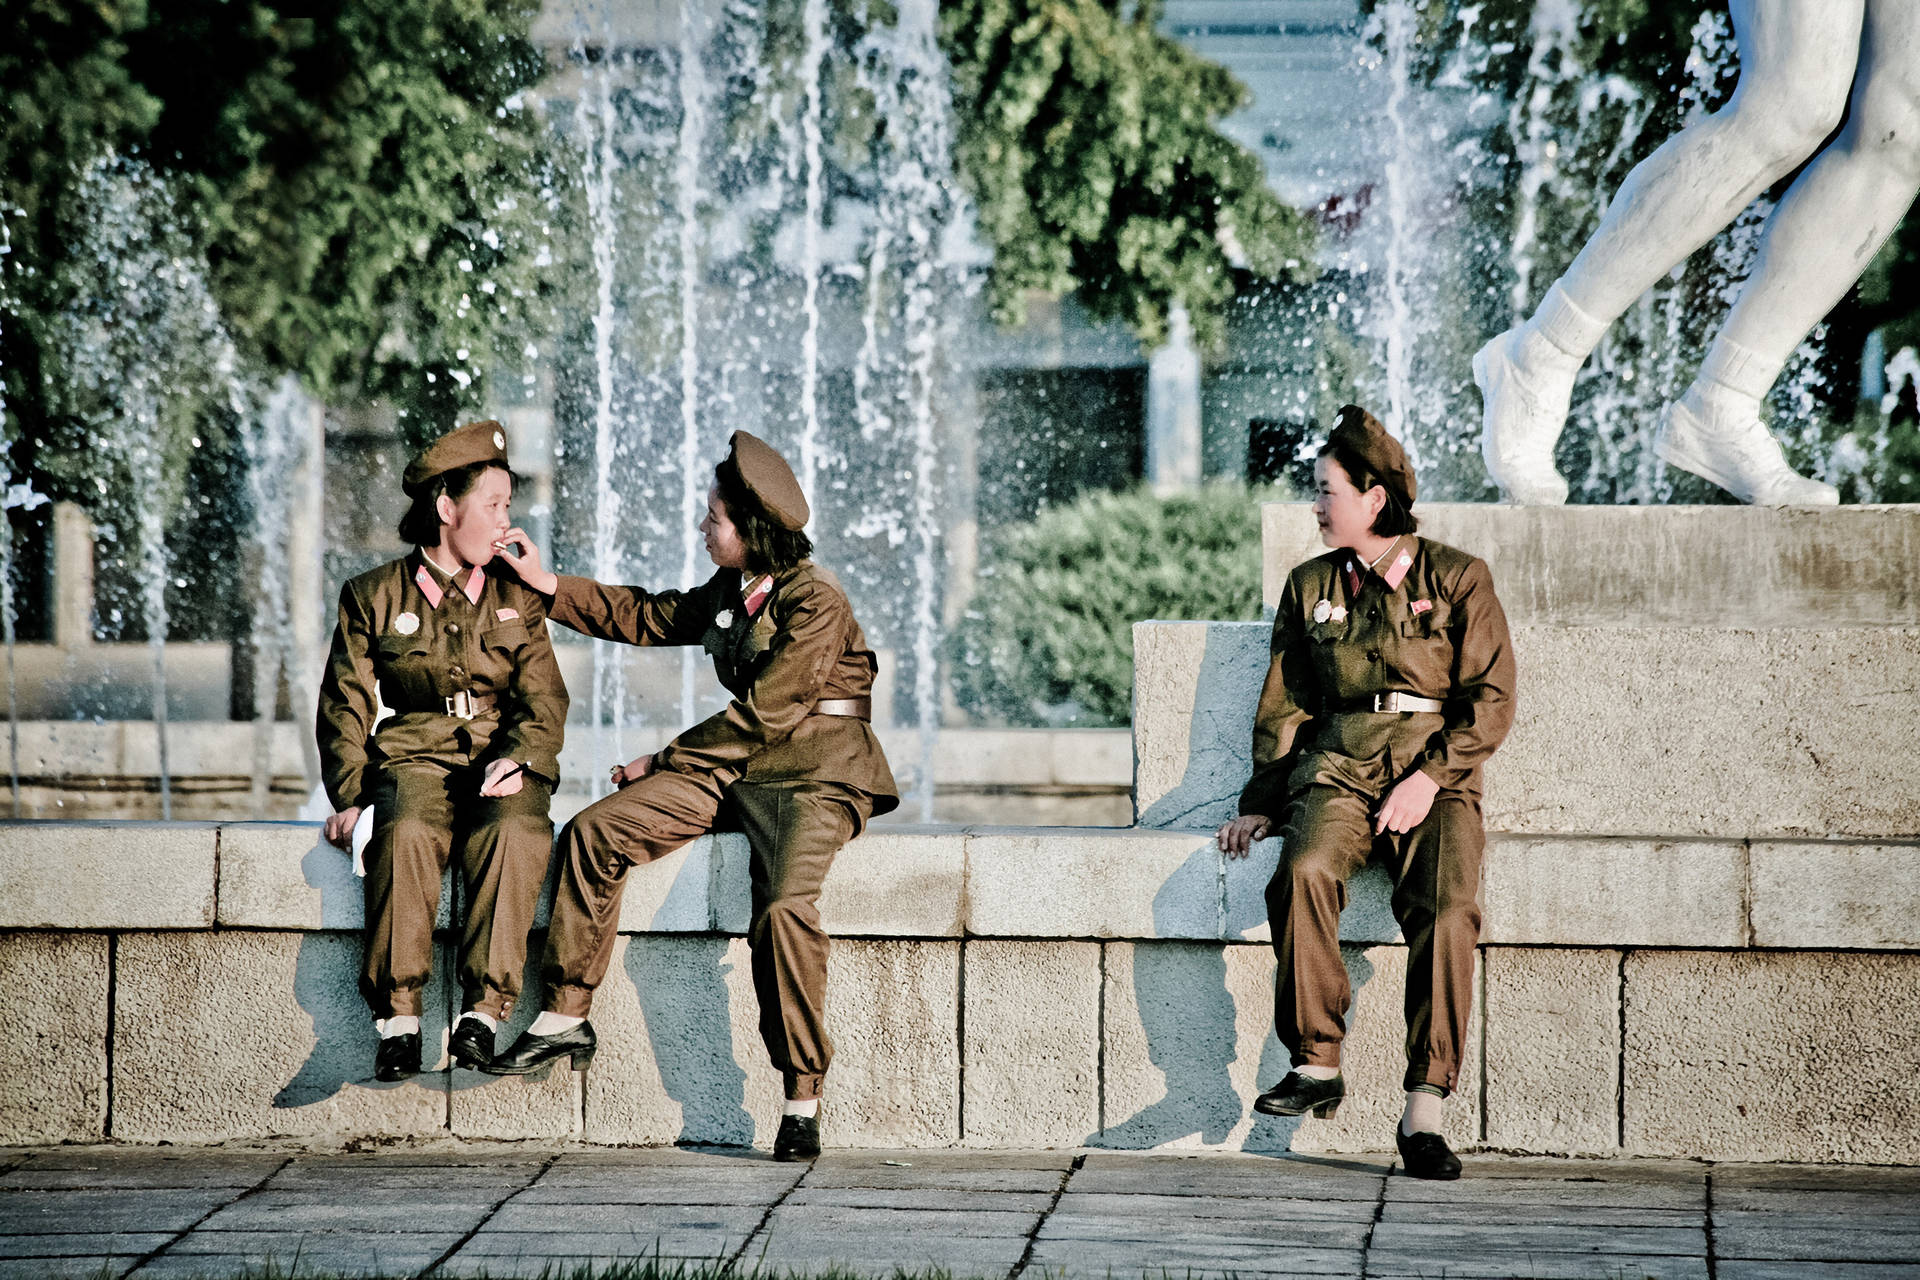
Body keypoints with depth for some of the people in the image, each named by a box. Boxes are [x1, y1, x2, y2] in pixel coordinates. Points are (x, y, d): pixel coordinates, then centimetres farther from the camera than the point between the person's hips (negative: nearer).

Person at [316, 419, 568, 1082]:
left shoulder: (517, 598, 17)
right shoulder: (374, 597, 11)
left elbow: (544, 697, 9)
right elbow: (346, 704, 9)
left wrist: (520, 759, -12)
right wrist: (349, 792, -6)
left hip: (503, 762, 1)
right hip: (414, 758, -1)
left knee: (516, 832, -35)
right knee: (406, 833, -36)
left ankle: (483, 1009, -37)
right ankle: (398, 1018, -36)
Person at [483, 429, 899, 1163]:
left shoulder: (816, 604, -14)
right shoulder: (728, 594, 12)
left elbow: (763, 715, -17)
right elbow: (645, 618, 27)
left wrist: (664, 762, -10)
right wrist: (548, 586, 23)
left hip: (811, 772, -8)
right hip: (735, 767, 8)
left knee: (783, 908, -33)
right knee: (594, 832, -7)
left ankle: (803, 1099, -24)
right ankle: (567, 1017, -1)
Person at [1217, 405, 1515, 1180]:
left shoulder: (1456, 580, 8)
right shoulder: (1310, 588, 19)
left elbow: (1491, 697, 2)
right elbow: (1283, 704, 20)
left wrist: (1431, 777, -11)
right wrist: (1263, 803, 8)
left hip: (1437, 774, -2)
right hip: (1338, 767, 2)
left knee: (1447, 907, -31)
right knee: (1304, 870, -33)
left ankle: (1424, 1113, -29)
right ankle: (1317, 1065, -24)